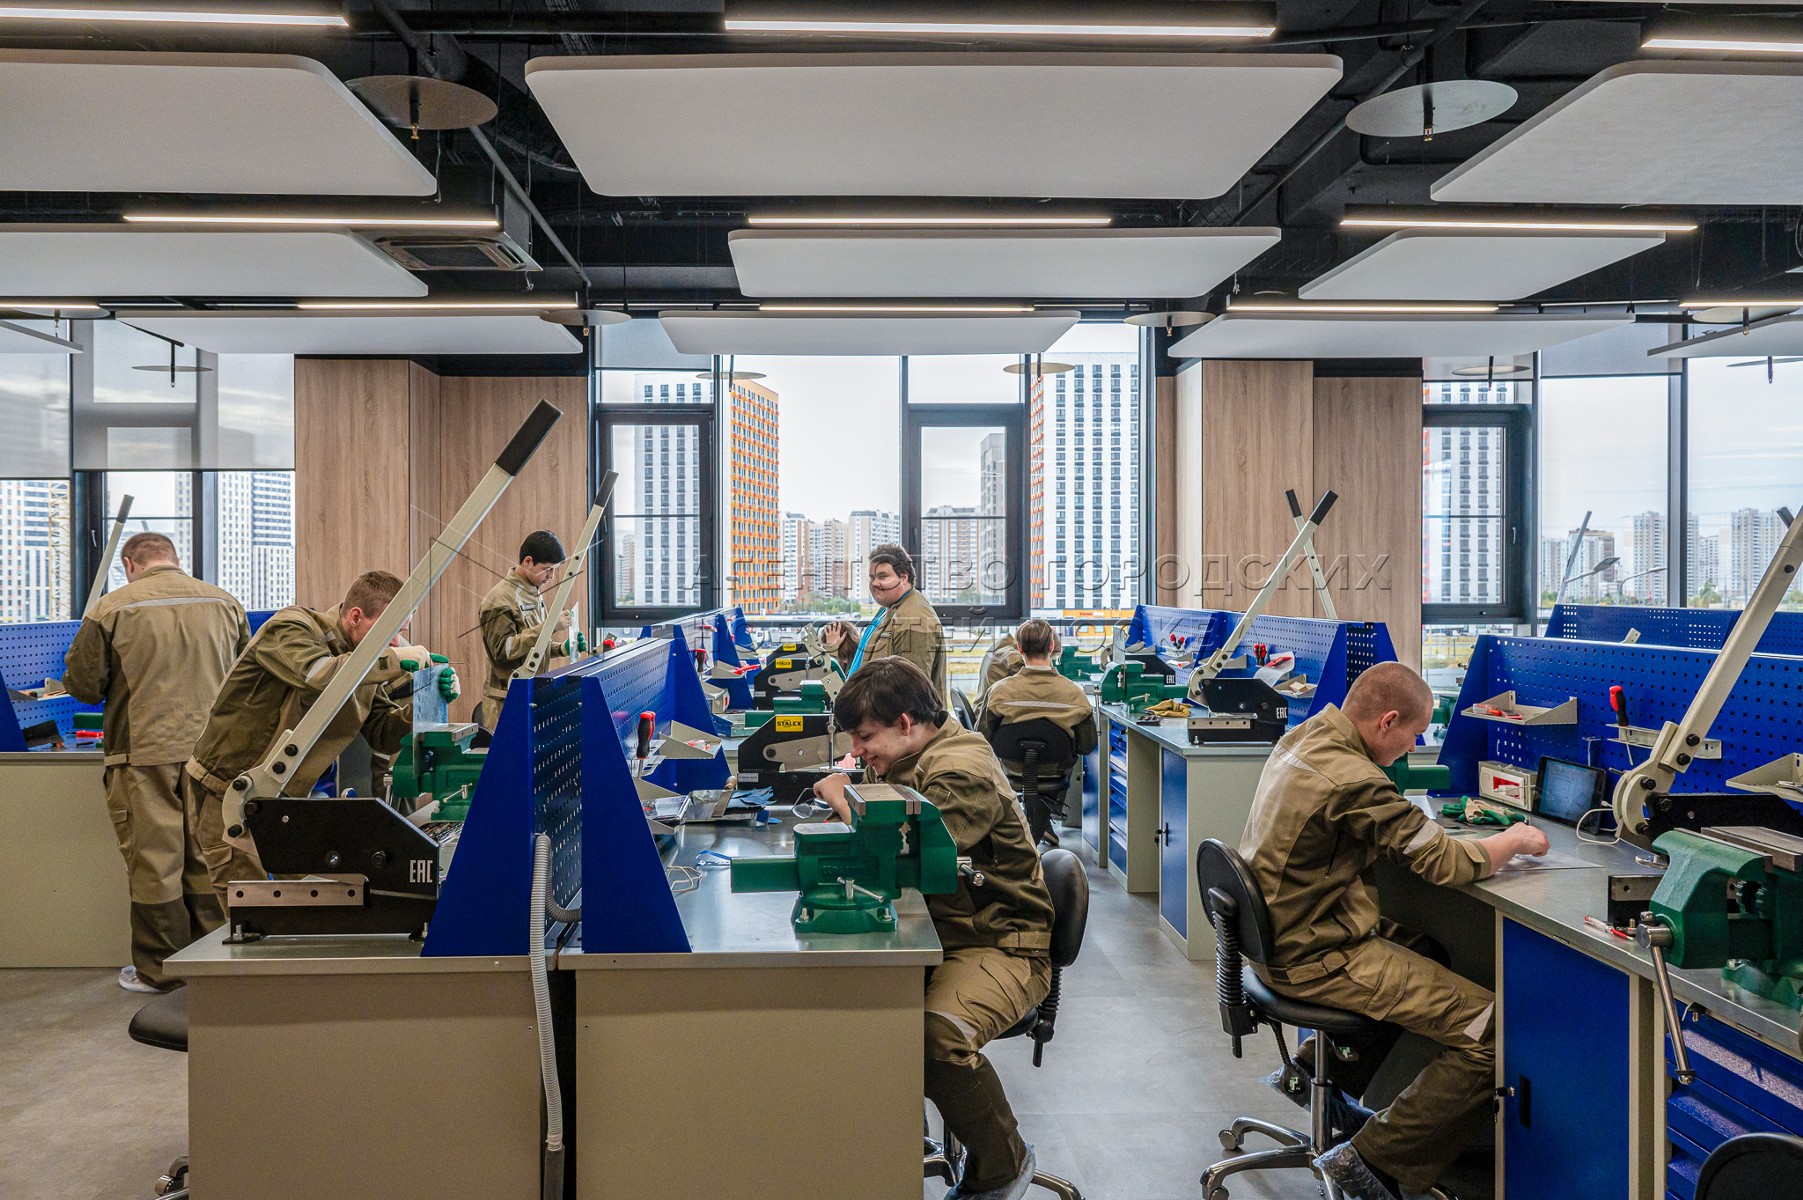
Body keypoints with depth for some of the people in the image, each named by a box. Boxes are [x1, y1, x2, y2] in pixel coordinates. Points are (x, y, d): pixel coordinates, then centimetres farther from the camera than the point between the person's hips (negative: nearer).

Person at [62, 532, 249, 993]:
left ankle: (159, 969, 14)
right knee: (209, 859, 12)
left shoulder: (110, 609, -6)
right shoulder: (226, 603, 5)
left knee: (154, 862, 5)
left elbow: (83, 684, -1)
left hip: (145, 752, -3)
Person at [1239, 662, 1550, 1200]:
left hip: (1282, 933, 10)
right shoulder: (1350, 778, -25)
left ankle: (1313, 1069, 32)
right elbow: (1443, 862, -19)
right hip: (1315, 956, -10)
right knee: (1488, 1029, -10)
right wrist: (1516, 840, -2)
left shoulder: (1301, 738, 4)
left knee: (1423, 948, 29)